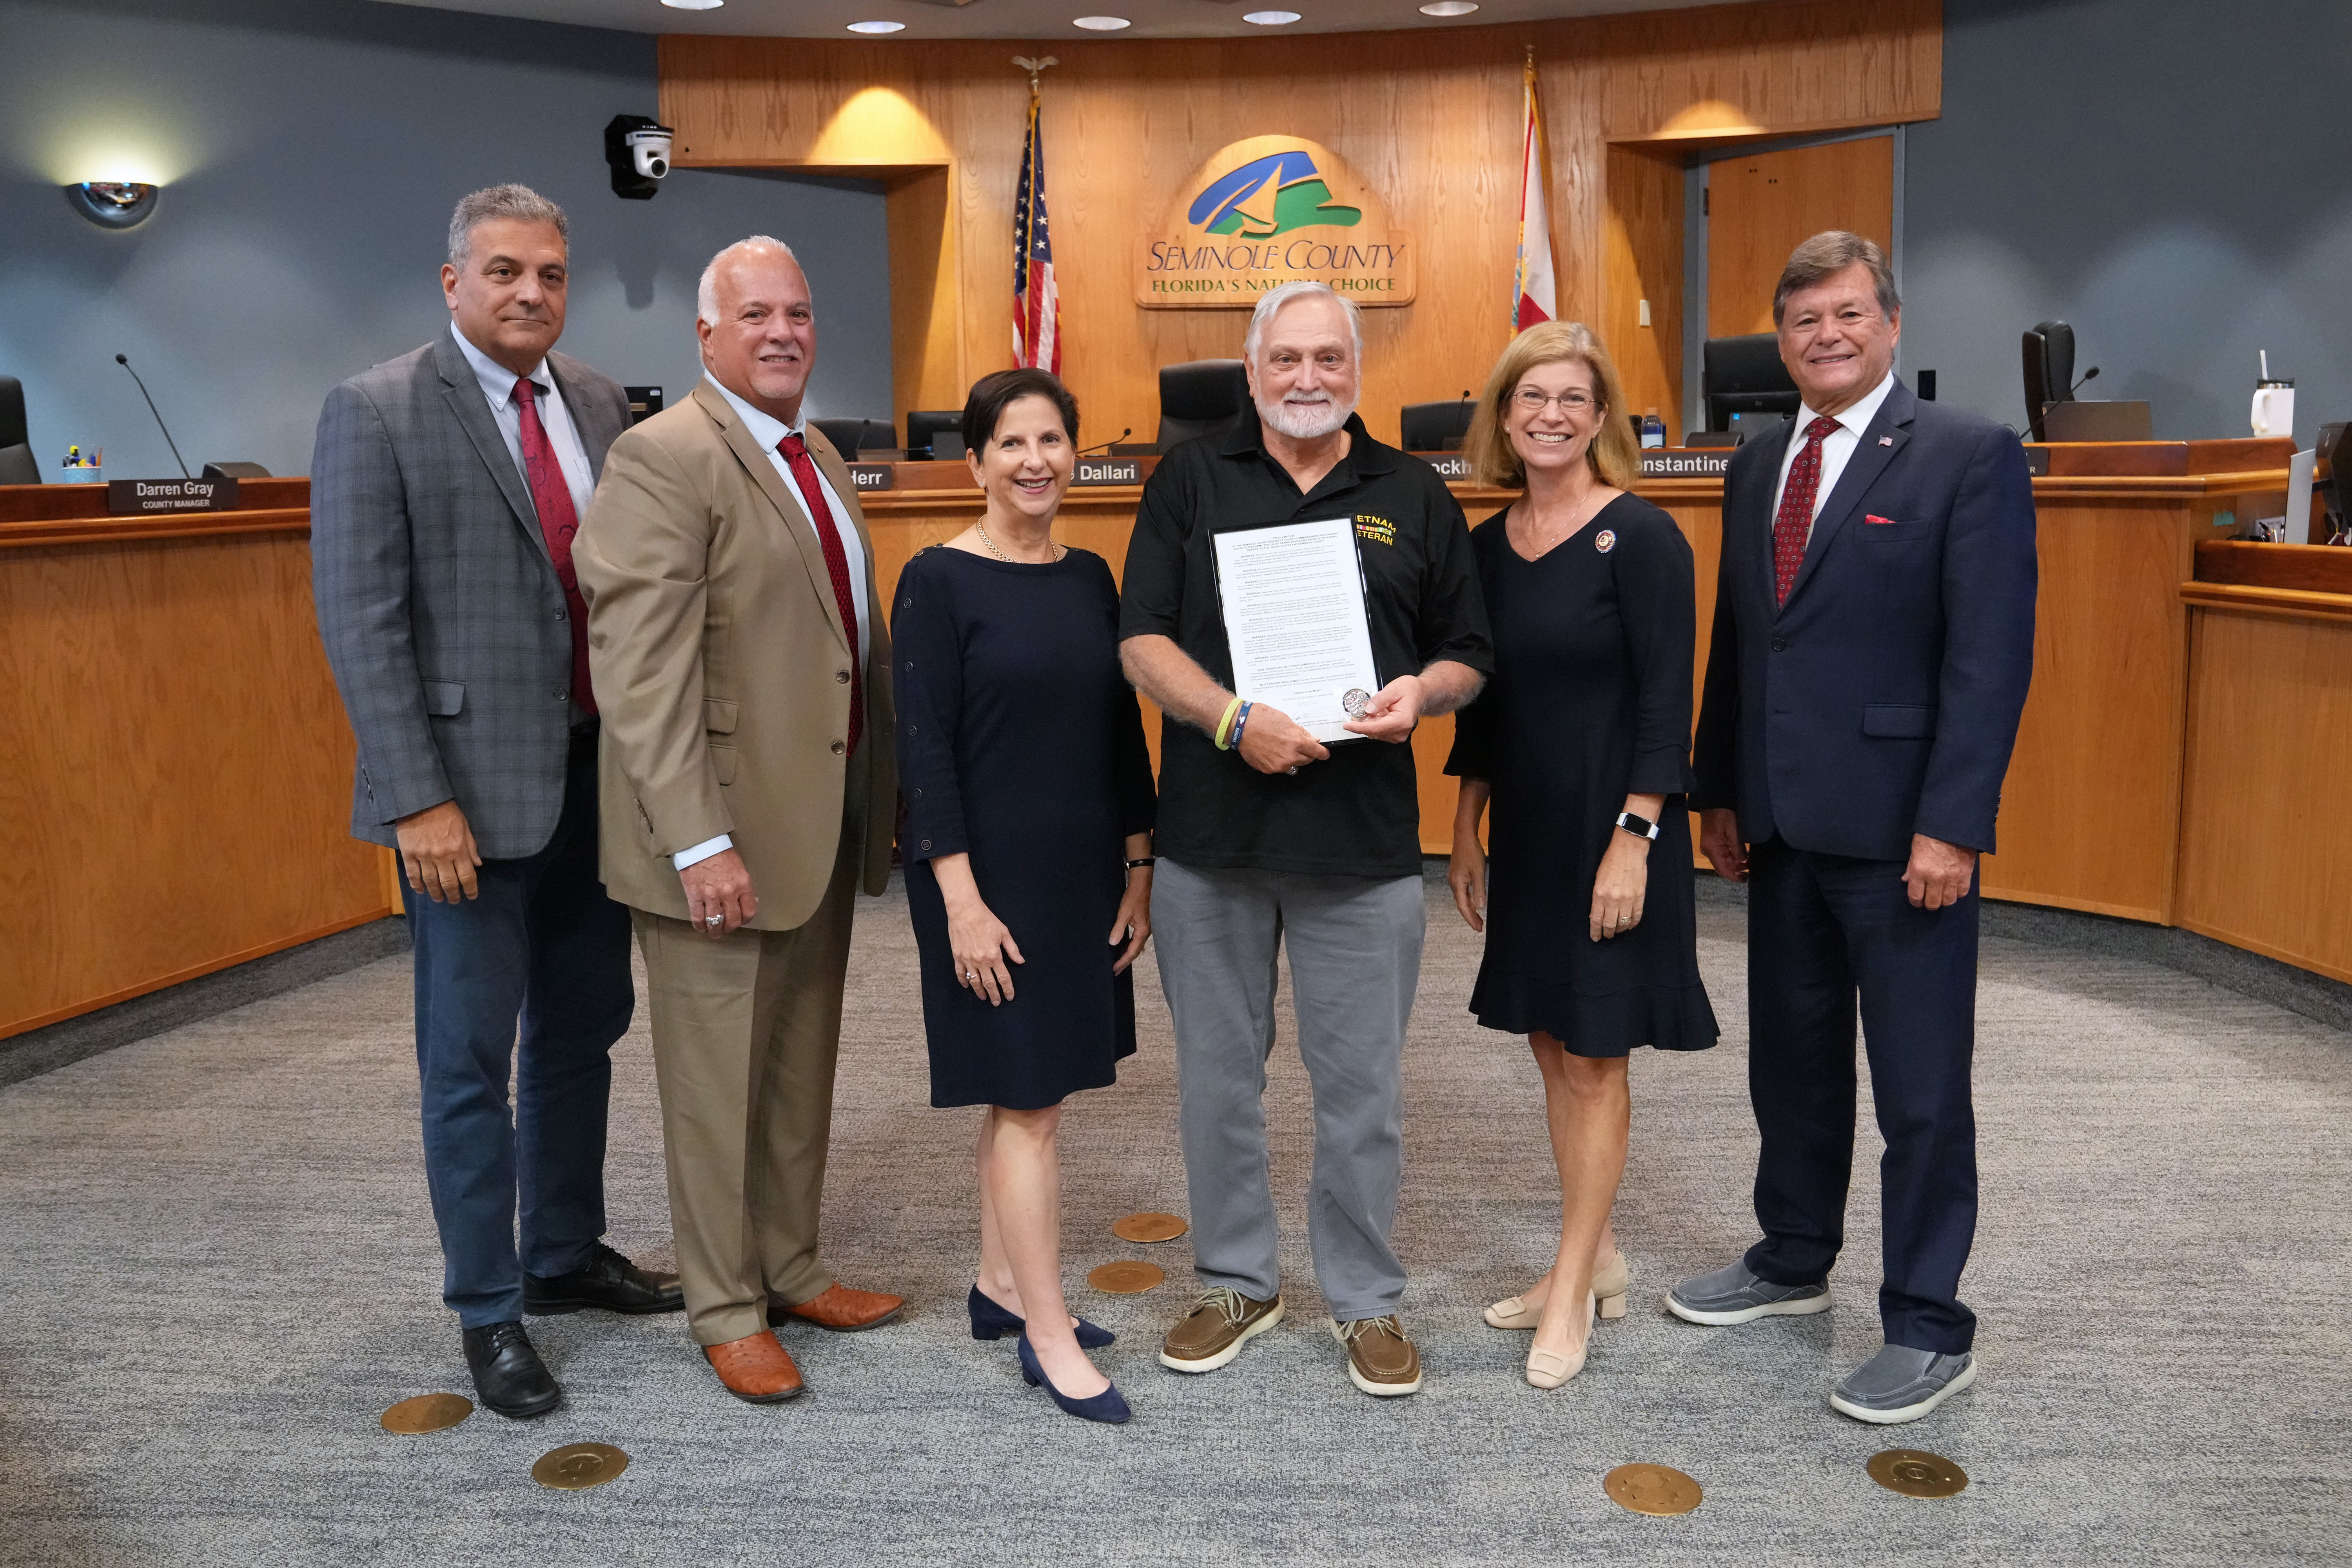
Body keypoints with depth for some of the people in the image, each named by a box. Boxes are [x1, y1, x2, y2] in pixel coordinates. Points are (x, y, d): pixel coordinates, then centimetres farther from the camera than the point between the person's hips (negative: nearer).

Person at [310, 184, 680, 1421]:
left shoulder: (598, 402, 9)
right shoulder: (376, 412, -8)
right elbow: (361, 619, -12)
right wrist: (419, 799, -18)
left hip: (596, 771, 6)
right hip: (473, 784, -6)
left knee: (582, 1028, 17)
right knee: (470, 1059, 5)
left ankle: (566, 1257, 35)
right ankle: (488, 1313, 20)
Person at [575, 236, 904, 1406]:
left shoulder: (819, 463, 14)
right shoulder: (663, 459, -14)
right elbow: (641, 671, -20)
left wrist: (888, 791, 14)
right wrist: (700, 842, -24)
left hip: (825, 821, 8)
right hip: (725, 832, -8)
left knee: (802, 1071, 18)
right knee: (719, 1083, 7)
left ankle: (791, 1270, 35)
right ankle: (726, 1310, 23)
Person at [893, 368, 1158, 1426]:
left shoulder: (1089, 578, 8)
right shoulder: (939, 581, -9)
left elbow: (1122, 731, 11)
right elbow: (924, 749, -12)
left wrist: (1138, 872, 9)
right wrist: (962, 899, -17)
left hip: (1084, 868, 6)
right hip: (989, 871, -6)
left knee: (1030, 1093, 14)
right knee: (1026, 1104, -2)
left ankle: (1001, 1285, 30)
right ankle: (1050, 1340, 8)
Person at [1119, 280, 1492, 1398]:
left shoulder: (1414, 496, 8)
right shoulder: (1190, 480, 5)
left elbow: (1469, 653, 12)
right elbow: (1142, 638, -2)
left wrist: (1425, 690, -11)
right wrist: (1233, 719, -18)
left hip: (1365, 844, 0)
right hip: (1212, 836, 0)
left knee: (1363, 1088, 8)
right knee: (1218, 1077, 13)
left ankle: (1364, 1297, 26)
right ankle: (1237, 1280, 31)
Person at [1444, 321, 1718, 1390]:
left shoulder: (1642, 537, -11)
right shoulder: (1490, 544, 7)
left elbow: (1667, 702, -14)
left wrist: (1633, 840, -19)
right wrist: (1466, 838, 11)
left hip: (1609, 828, -6)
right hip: (1524, 829, 7)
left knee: (1593, 1057, 3)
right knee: (1551, 1047, 13)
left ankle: (1574, 1292, 15)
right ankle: (1596, 1261, 29)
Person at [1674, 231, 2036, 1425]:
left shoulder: (1970, 456, -7)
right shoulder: (1757, 467, 13)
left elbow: (1992, 654, -13)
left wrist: (1951, 825, -18)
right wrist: (1720, 790, 12)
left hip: (1903, 830, -6)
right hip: (1782, 826, 6)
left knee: (1921, 1088, 3)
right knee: (1792, 1059, 18)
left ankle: (1928, 1330, 17)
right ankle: (1793, 1262, 36)